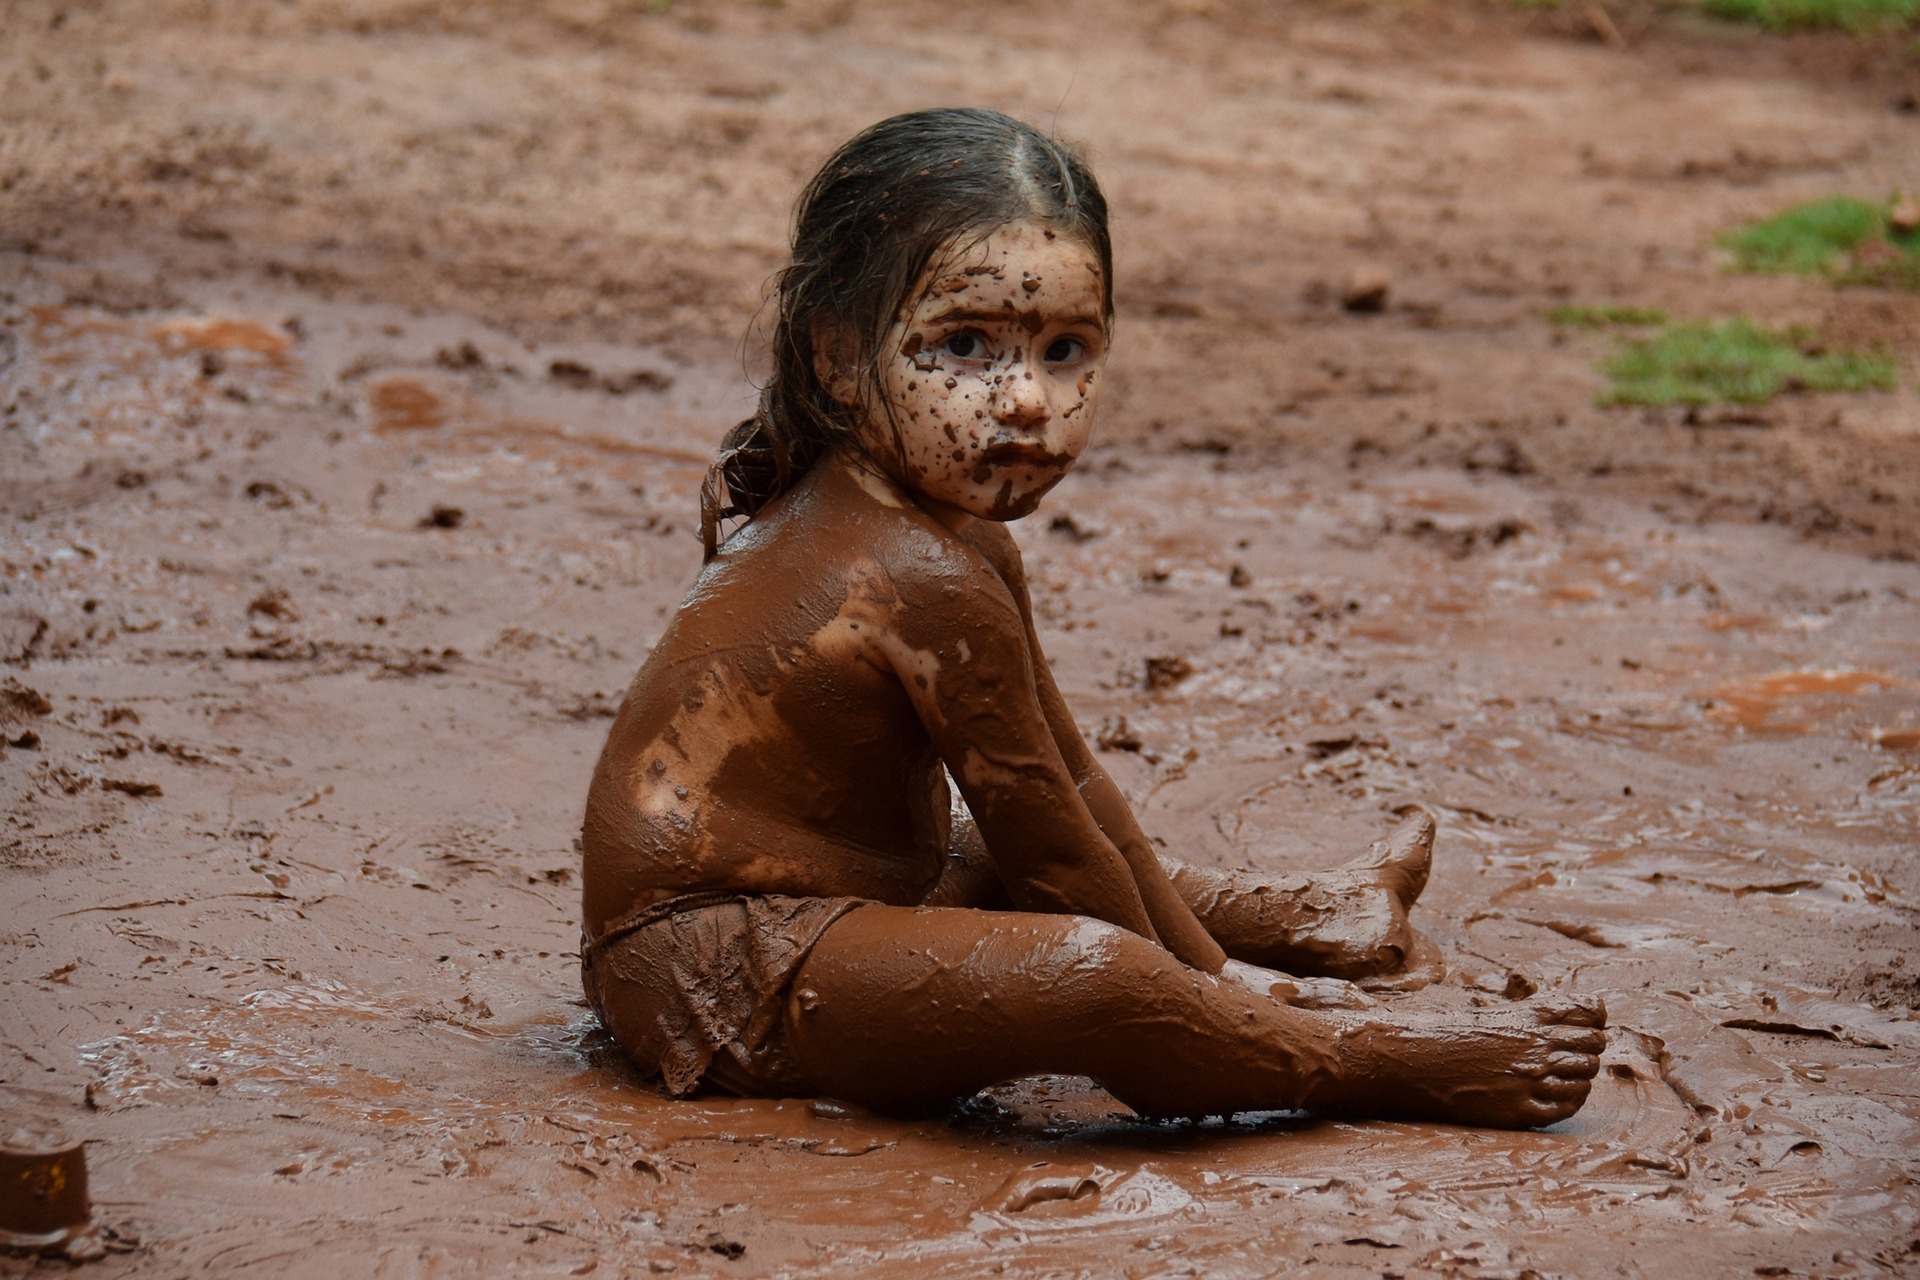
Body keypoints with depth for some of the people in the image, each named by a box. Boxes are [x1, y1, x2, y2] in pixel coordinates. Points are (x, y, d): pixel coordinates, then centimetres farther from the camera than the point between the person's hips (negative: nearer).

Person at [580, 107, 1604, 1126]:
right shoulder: (933, 584, -23)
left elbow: (1068, 783, 15)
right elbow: (1042, 834, -14)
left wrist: (1204, 960, 19)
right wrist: (1198, 983, -1)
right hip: (714, 984, -12)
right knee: (1095, 973, -30)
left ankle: (1300, 917, 52)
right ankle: (1368, 1063, -12)